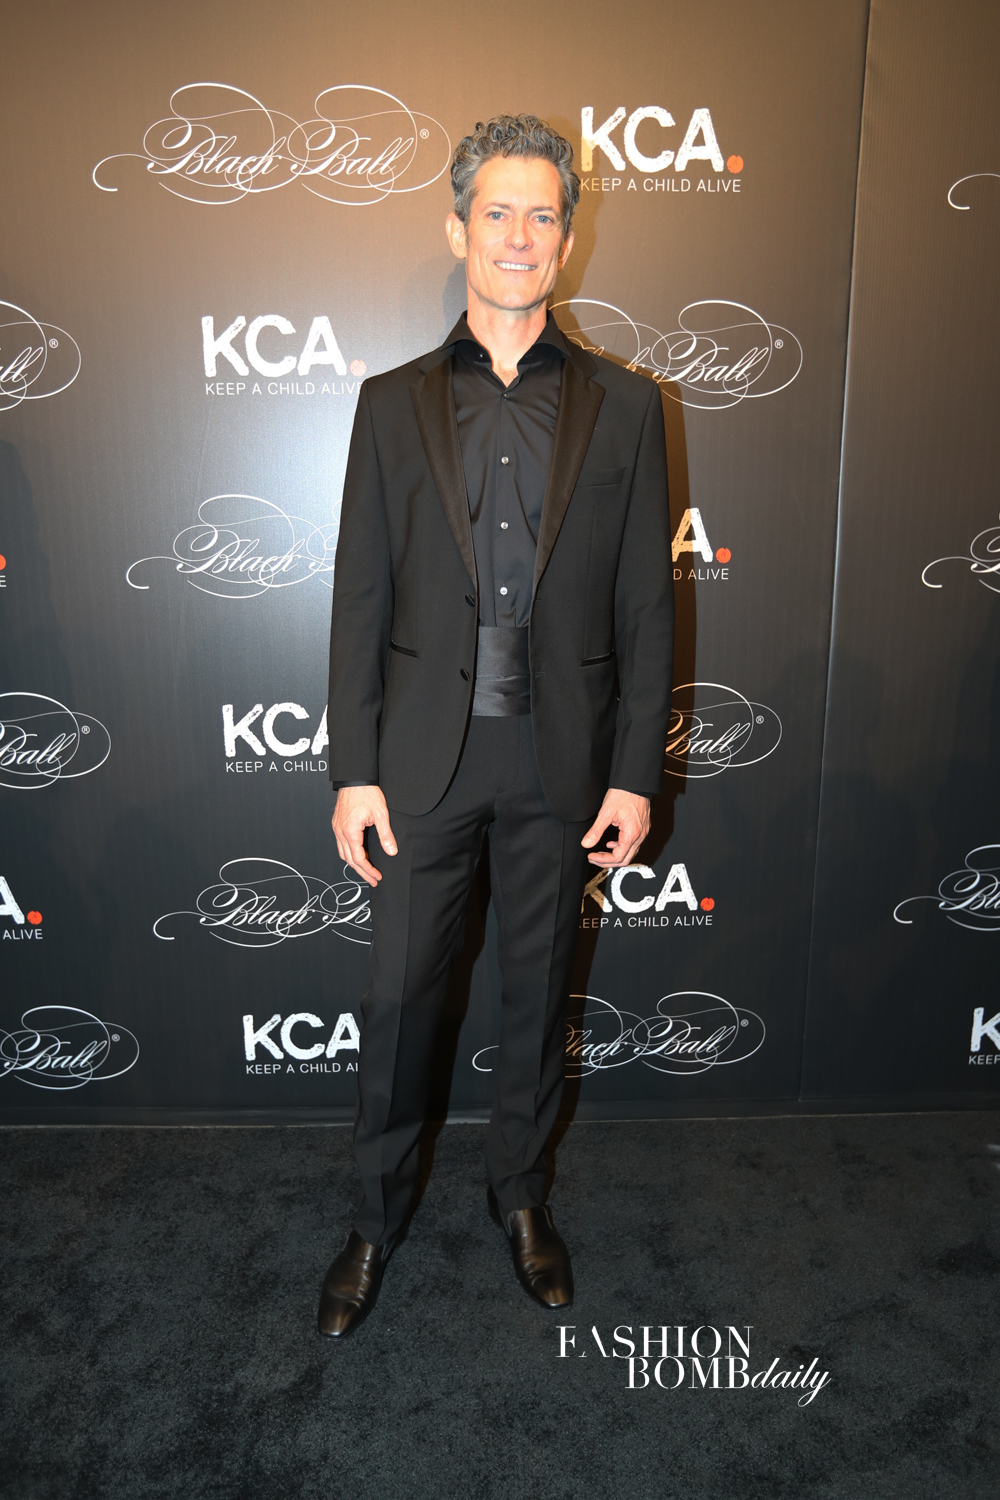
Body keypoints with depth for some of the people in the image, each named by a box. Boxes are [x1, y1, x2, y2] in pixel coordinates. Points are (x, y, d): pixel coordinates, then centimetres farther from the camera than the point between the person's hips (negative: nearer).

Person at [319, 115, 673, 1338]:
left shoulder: (623, 407, 5)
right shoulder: (394, 403, 6)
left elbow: (645, 604, 2)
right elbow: (361, 596, 2)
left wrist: (635, 773, -3)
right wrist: (354, 771, -4)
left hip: (560, 758, 1)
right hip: (426, 754, 0)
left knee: (539, 990, 14)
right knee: (398, 993, 8)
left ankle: (519, 1190, 38)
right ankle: (378, 1212, 32)